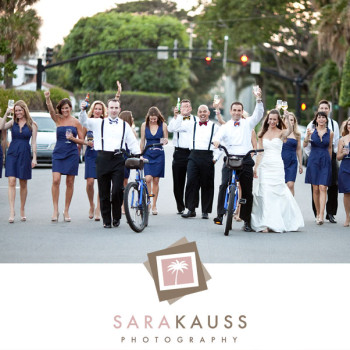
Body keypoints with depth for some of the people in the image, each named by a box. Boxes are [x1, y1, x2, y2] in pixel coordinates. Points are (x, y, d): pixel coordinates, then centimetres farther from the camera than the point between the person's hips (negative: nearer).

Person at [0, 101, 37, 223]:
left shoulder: (32, 125, 2)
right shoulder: (13, 122, 7)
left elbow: (33, 142, 1)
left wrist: (34, 158, -4)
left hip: (24, 154, -1)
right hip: (12, 153, 1)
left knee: (23, 184, 7)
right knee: (11, 182, -10)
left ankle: (22, 210, 20)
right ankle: (12, 211, -14)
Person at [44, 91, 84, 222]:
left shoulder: (76, 122, 4)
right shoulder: (58, 119, 5)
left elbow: (82, 140, 8)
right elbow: (51, 109, -15)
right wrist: (47, 99, -33)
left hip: (72, 154, 0)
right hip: (58, 153, 0)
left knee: (70, 183, 3)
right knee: (56, 180, -13)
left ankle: (66, 211, 12)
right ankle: (55, 210, -6)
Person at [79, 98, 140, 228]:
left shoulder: (125, 125, 17)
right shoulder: (98, 123, 14)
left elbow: (132, 142, 16)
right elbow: (84, 121, 1)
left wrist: (138, 155, 4)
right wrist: (83, 110, -18)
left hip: (118, 159, 0)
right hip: (102, 158, 0)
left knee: (117, 190, -11)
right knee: (104, 192, 1)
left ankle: (116, 217, 9)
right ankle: (106, 220, 10)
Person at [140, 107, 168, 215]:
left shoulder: (163, 125, 0)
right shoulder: (144, 125, 3)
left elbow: (166, 139, 7)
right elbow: (142, 141, 9)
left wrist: (165, 141, -16)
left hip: (159, 154, 0)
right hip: (147, 154, 0)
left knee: (156, 180, 2)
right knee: (148, 178, -16)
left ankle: (154, 205, 11)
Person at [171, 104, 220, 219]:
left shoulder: (215, 127, 8)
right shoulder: (191, 125, 16)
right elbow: (176, 128, 17)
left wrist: (216, 157, -5)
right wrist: (179, 115, 11)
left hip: (208, 157, -1)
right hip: (194, 156, 2)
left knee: (207, 184, 3)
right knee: (191, 182, -7)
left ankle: (205, 211, 10)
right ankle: (191, 209, -1)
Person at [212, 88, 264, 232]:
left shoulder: (248, 123, 13)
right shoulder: (225, 126, 11)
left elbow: (259, 114, 1)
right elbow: (218, 137, -4)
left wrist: (258, 99, -13)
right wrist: (216, 141, -28)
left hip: (246, 160, 1)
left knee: (247, 190, 4)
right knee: (224, 186, -20)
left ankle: (247, 221, 13)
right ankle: (220, 215, -20)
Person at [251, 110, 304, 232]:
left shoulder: (281, 133, 3)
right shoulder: (263, 134, 12)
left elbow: (290, 130, -21)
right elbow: (260, 152, 15)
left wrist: (288, 119, -37)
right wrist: (256, 167, 11)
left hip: (277, 166, -3)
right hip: (264, 166, 3)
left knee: (278, 192, -6)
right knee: (265, 193, -4)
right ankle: (266, 224, -2)